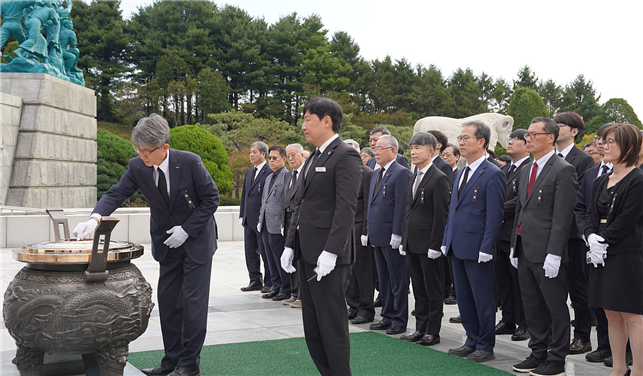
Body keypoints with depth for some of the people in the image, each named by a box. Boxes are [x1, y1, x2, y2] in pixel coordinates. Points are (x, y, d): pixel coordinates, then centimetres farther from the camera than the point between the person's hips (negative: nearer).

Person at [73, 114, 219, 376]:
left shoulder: (190, 162, -20)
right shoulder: (138, 167, -8)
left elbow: (211, 198, -12)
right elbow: (117, 194, -10)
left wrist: (186, 229, -17)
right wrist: (95, 218, -29)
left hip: (197, 239, -5)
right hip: (168, 244, 5)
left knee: (193, 300, -3)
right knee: (168, 300, 8)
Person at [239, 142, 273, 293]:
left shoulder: (269, 172, -11)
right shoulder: (249, 172, 16)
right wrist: (241, 215, 15)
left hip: (262, 220, -8)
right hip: (249, 220, 8)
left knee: (265, 252, -1)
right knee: (250, 251, 12)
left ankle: (270, 283, 8)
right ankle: (255, 281, 21)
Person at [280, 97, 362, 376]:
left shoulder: (346, 156, -10)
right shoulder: (313, 158, 19)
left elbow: (346, 208, -18)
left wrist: (330, 252, -24)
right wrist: (290, 245, 13)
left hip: (328, 257, -9)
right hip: (307, 254, 9)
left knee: (332, 326, -2)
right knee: (311, 326, 13)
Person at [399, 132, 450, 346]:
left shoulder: (439, 179, -11)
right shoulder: (413, 179, 16)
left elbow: (441, 214, -15)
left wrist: (435, 246, -17)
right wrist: (404, 240, 14)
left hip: (428, 246, -8)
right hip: (412, 244, 8)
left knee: (433, 292, 2)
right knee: (419, 290, 14)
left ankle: (433, 332, 10)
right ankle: (420, 329, 22)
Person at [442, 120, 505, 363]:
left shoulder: (492, 175, -11)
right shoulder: (460, 173, 15)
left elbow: (494, 216, -15)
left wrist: (486, 249, -18)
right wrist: (446, 241, 15)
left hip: (477, 249, -8)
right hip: (458, 247, 8)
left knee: (483, 299, 3)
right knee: (464, 298, 14)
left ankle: (486, 347, 14)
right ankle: (472, 341, 26)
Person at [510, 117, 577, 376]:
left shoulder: (563, 170, -10)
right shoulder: (526, 171, 16)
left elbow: (562, 217, -16)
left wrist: (554, 254, -20)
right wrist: (515, 246, 16)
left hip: (547, 253, -8)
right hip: (525, 252, 8)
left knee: (556, 308, 2)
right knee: (532, 307, 15)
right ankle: (538, 353, 26)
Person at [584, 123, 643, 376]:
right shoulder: (601, 182, 14)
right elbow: (591, 215, 11)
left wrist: (604, 242, -12)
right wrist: (592, 237, -7)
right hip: (601, 255, 8)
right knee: (612, 314, 12)